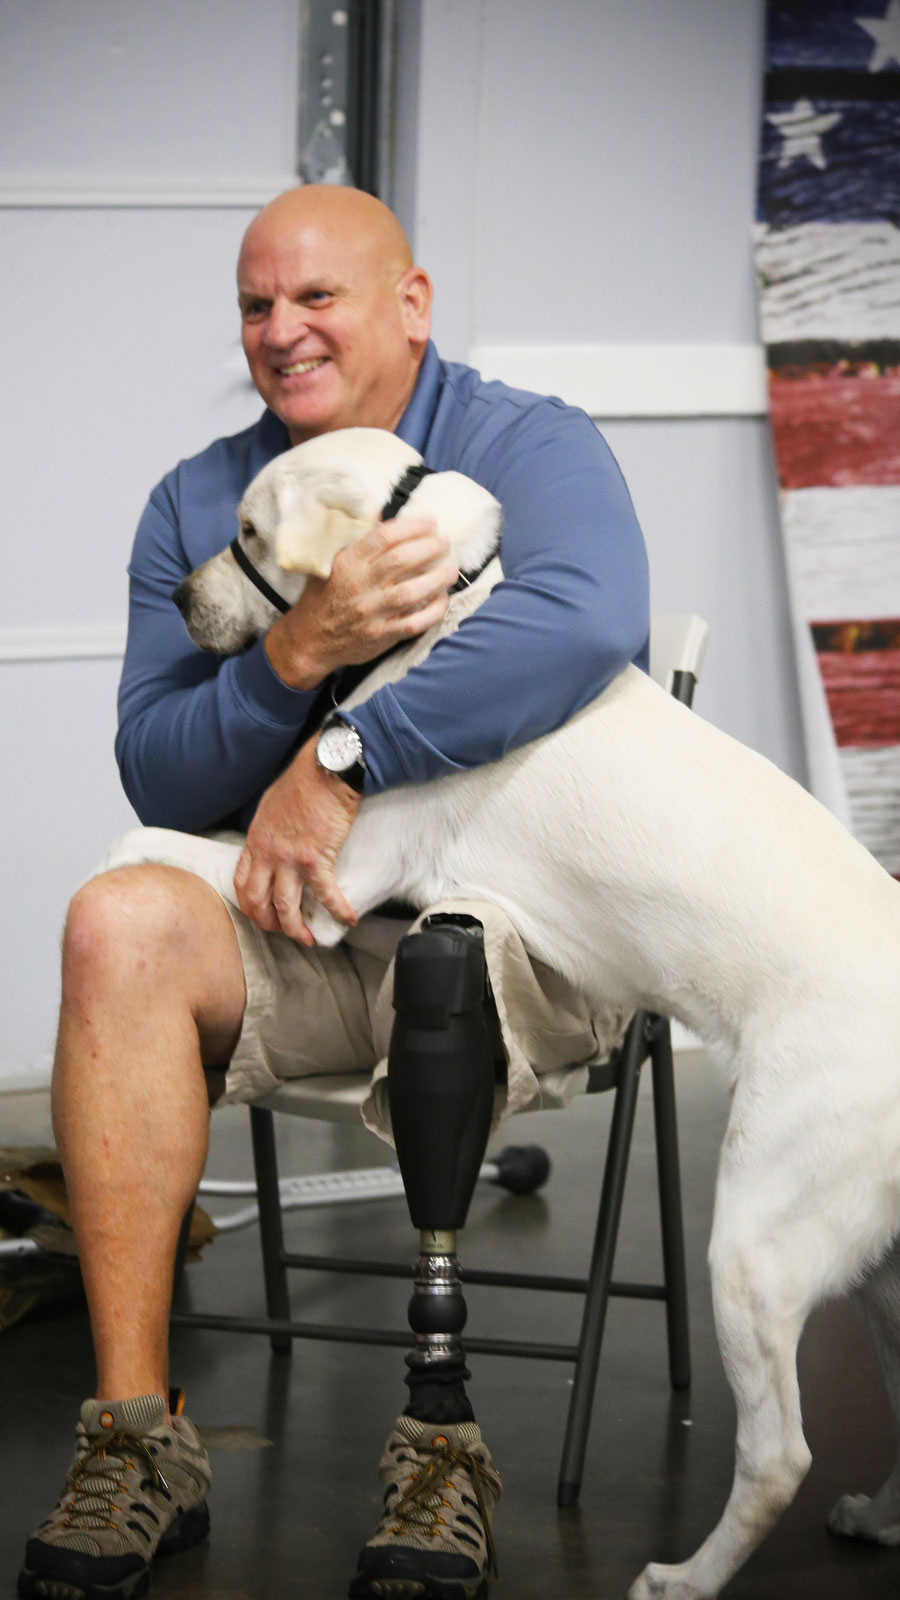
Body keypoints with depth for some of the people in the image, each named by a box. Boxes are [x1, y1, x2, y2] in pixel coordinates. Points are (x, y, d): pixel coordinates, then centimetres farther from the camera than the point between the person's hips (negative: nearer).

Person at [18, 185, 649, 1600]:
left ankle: (442, 1432, -26)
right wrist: (297, 655, -15)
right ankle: (136, 1435, -28)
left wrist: (340, 764, -24)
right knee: (121, 919, -27)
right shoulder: (197, 504, 12)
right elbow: (158, 778, 5)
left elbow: (584, 622, -25)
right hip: (285, 908, 3)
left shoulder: (530, 448, -1)